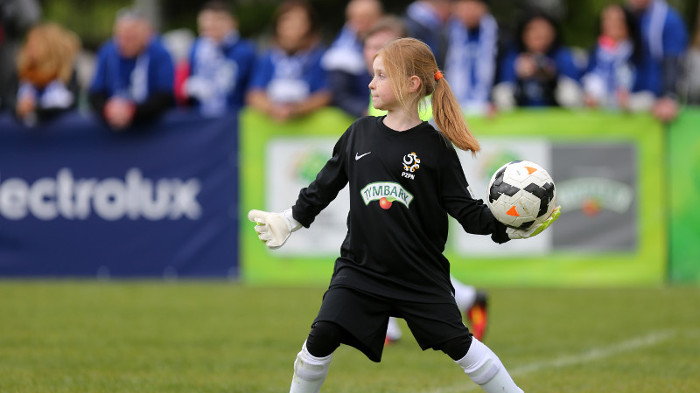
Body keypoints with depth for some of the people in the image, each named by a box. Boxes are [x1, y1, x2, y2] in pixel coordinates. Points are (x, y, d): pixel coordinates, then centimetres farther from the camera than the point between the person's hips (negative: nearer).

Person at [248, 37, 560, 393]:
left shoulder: (435, 147, -6)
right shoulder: (360, 134, 3)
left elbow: (466, 211, -5)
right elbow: (324, 187, 16)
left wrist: (509, 228, -18)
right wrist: (289, 221, 16)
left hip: (422, 275, -2)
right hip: (360, 268, 2)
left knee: (459, 346, -3)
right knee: (321, 339, -10)